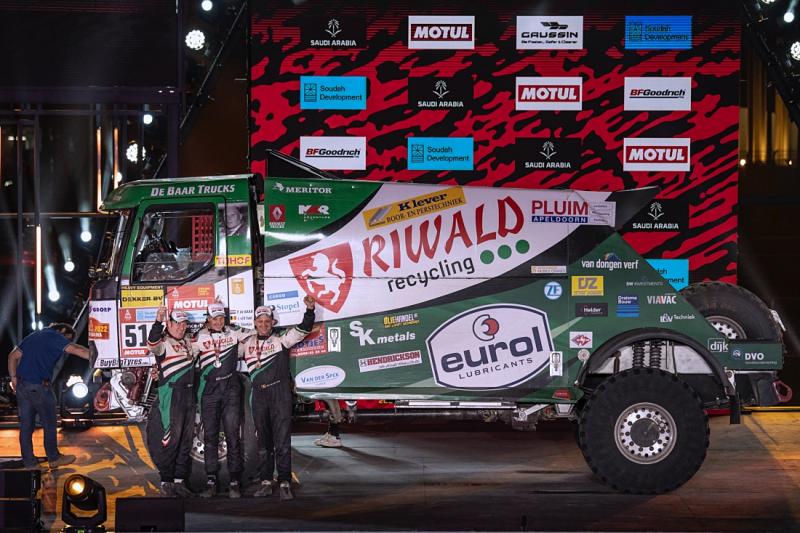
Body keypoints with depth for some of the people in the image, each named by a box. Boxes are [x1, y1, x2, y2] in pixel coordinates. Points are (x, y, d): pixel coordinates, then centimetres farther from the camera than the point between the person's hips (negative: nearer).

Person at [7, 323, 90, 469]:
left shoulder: (32, 336, 21)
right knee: (49, 423, 9)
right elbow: (76, 350, -13)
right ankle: (54, 458, 20)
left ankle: (29, 462, 13)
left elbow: (13, 356, 17)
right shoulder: (56, 336, -1)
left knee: (26, 424, 9)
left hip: (21, 384, 7)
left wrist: (13, 378, 13)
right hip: (39, 386, -7)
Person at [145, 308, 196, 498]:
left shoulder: (187, 343, 18)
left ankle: (179, 480, 16)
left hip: (188, 394, 8)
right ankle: (166, 482, -3)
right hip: (170, 395, -8)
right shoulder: (164, 342, -7)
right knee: (170, 439, -9)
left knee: (186, 439, 10)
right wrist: (158, 322, -45)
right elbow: (152, 343, -29)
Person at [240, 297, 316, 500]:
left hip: (280, 393, -4)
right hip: (258, 395, 4)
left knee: (282, 440, -7)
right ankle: (266, 482, 14)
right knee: (263, 441, 9)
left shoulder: (281, 339, 2)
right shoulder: (247, 343, 13)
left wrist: (310, 310, -25)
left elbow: (303, 329, -9)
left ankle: (284, 483, -6)